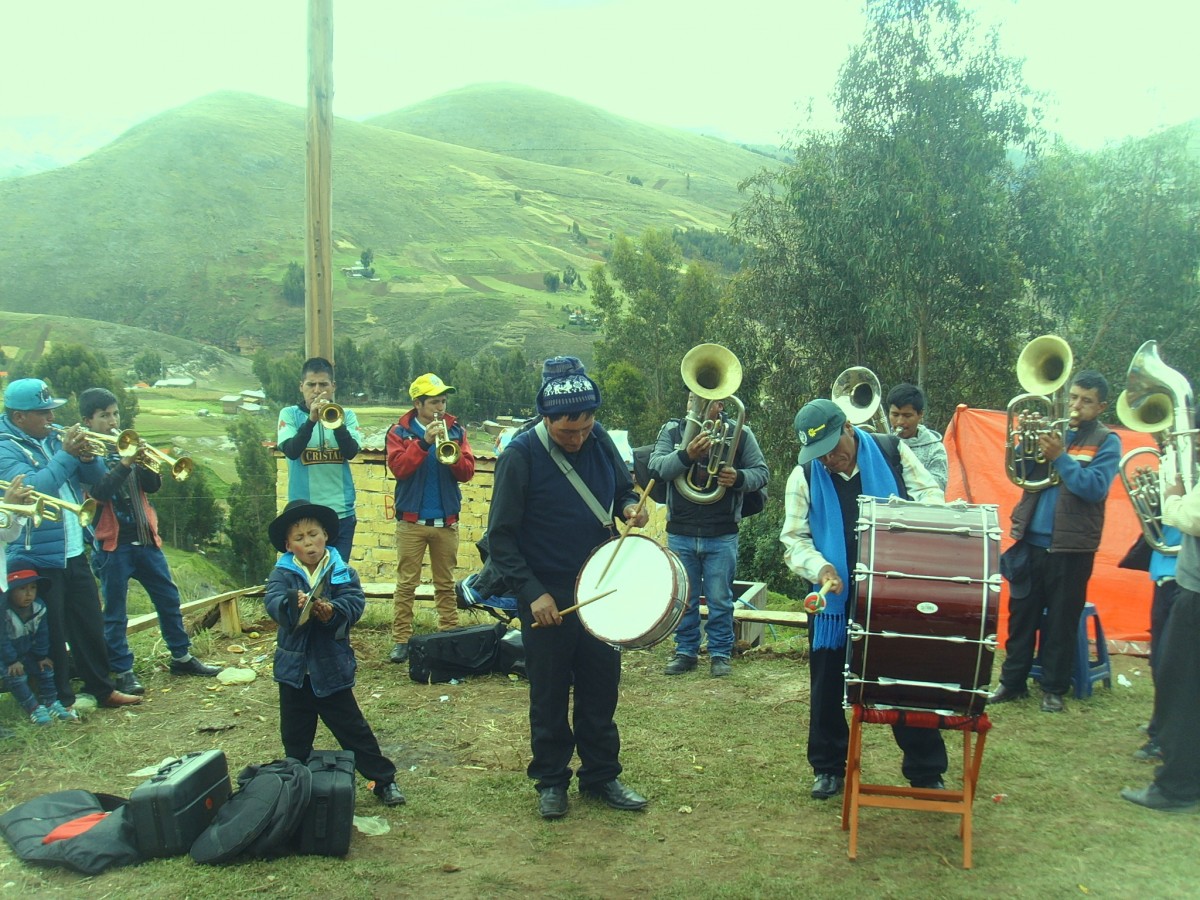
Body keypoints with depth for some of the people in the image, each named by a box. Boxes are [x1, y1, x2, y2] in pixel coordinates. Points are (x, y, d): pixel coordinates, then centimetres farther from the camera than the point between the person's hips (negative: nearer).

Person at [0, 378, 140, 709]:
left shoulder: (54, 438, 8)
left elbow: (98, 478, 7)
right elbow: (32, 489, -27)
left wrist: (86, 457, -13)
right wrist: (66, 455, -26)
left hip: (74, 554, 7)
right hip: (36, 561, -7)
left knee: (89, 625, 14)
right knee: (52, 634, 3)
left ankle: (102, 689, 26)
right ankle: (61, 700, 15)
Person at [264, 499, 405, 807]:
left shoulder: (342, 572, -5)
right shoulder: (282, 573, -5)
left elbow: (355, 603, -18)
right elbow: (272, 600, -22)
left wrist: (333, 612, -38)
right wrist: (293, 603, -43)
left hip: (331, 666, -2)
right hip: (294, 667, 2)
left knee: (352, 728, 6)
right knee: (295, 735, 14)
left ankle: (383, 779, 17)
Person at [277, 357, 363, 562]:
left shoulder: (346, 415, 6)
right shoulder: (290, 414, 3)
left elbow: (351, 452, -9)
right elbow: (291, 451, -13)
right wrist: (311, 419, -24)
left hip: (342, 512, 2)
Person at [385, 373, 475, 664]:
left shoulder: (455, 430, 6)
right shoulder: (400, 431, 1)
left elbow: (467, 472, -2)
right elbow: (398, 467, -15)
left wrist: (451, 453, -20)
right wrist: (424, 442, -24)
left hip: (447, 521, 2)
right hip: (411, 521, -2)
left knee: (446, 584, 10)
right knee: (406, 584, 1)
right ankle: (401, 640, 6)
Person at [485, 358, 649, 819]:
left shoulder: (600, 440, -2)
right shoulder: (521, 455, -15)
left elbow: (623, 487, 15)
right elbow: (501, 537, -13)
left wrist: (630, 506, -9)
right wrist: (532, 593, -19)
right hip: (546, 598, -4)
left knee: (601, 686, 13)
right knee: (549, 695, 8)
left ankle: (601, 775, 27)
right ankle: (550, 781, 24)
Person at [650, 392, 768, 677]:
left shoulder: (740, 434, -1)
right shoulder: (672, 430, 1)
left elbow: (762, 472, 2)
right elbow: (656, 468, -12)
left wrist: (739, 477, -20)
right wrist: (686, 454, -30)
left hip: (722, 536, -1)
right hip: (680, 533, 1)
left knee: (720, 599, 5)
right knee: (684, 598, 11)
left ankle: (720, 653, 18)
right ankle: (685, 651, 23)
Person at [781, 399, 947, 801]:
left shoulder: (892, 451, -2)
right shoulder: (804, 476, -2)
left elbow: (931, 494, 3)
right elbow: (794, 537, -1)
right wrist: (819, 567, -20)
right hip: (836, 601, 1)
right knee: (828, 687, 7)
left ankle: (926, 772, 20)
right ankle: (828, 767, 24)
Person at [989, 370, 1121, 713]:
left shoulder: (1106, 441, 0)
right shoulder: (1053, 430, 10)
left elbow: (1096, 488, -15)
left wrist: (1059, 457, -21)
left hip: (1070, 548, -4)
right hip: (1030, 542, 4)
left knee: (1061, 621, 5)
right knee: (1021, 615, 10)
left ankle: (1054, 689, 16)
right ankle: (1012, 682, 21)